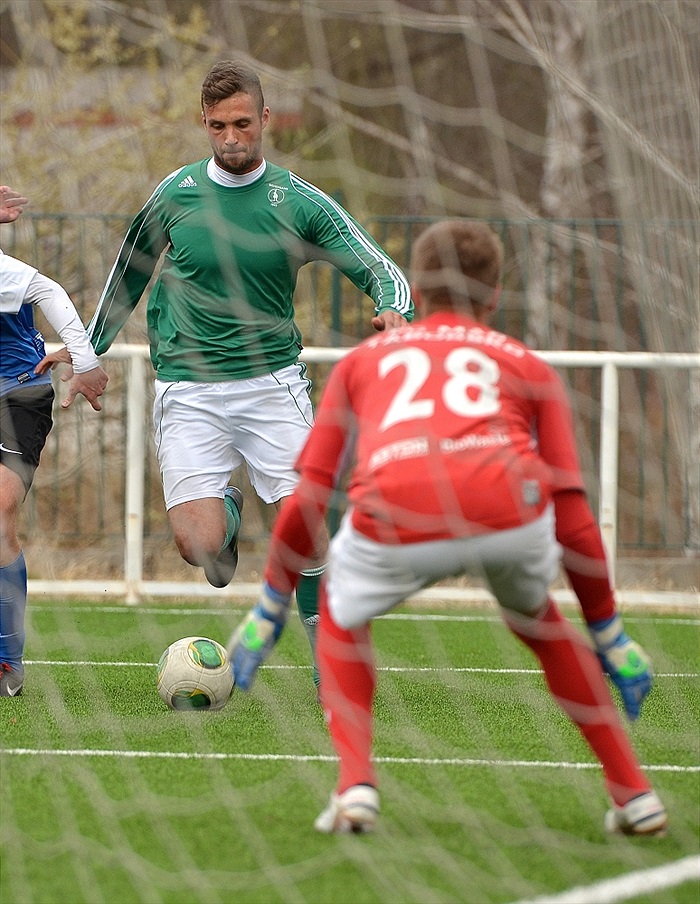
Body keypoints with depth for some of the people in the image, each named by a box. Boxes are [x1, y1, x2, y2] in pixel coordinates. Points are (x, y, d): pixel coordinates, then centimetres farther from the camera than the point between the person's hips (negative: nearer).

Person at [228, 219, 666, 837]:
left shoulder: (364, 359, 34)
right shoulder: (528, 366, 32)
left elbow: (308, 497, 30)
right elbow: (573, 514, 26)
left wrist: (271, 607, 39)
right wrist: (607, 634, 34)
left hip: (393, 519, -1)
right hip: (509, 506, 1)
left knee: (342, 618, 32)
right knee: (537, 618, 34)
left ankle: (355, 785, 11)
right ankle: (634, 792, 30)